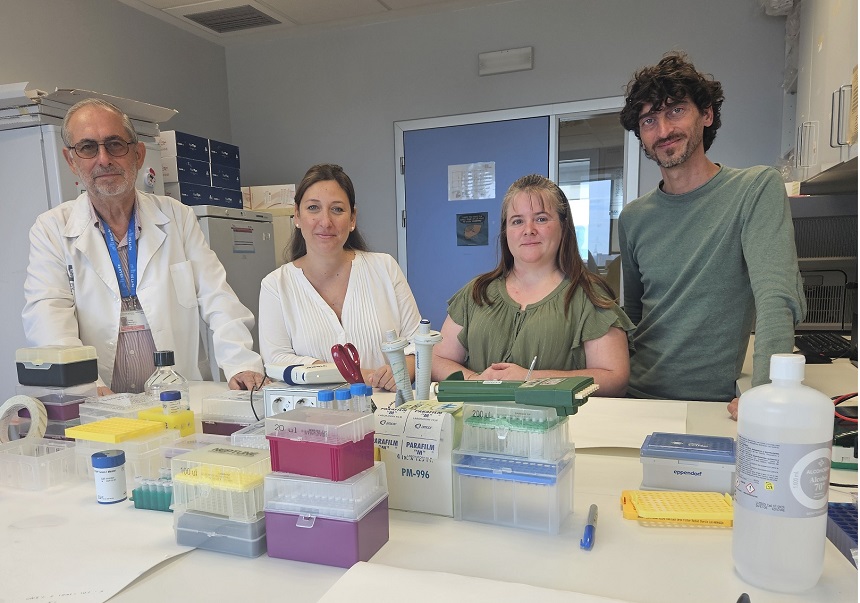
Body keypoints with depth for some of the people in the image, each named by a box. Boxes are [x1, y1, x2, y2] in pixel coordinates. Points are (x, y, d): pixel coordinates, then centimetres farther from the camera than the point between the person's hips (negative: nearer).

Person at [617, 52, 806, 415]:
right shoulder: (633, 218, 8)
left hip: (713, 400, -2)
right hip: (636, 397, 3)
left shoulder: (757, 188, -5)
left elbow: (778, 298, -17)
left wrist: (765, 394, -30)